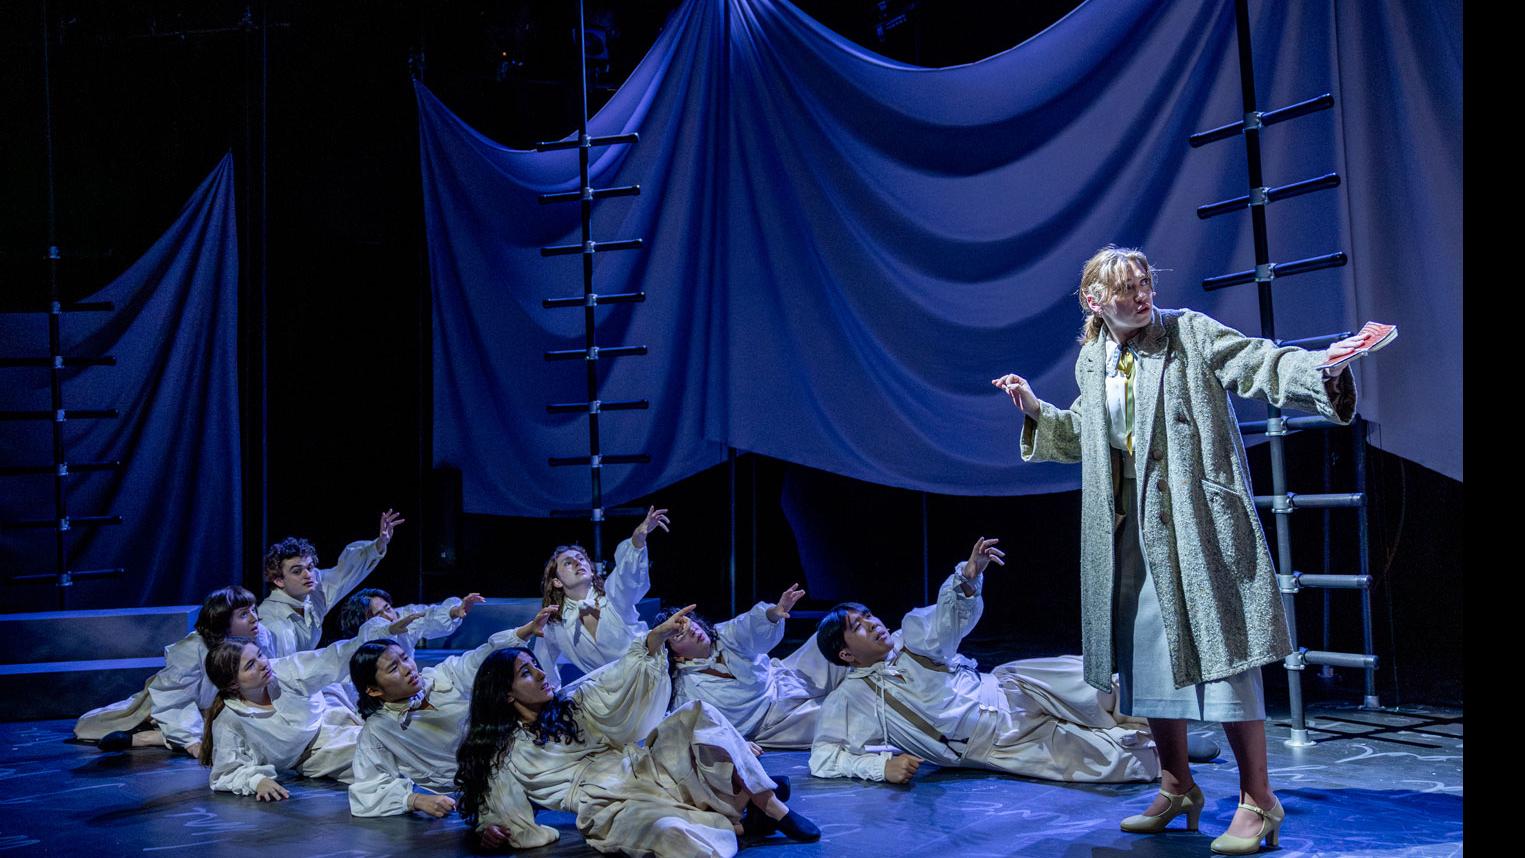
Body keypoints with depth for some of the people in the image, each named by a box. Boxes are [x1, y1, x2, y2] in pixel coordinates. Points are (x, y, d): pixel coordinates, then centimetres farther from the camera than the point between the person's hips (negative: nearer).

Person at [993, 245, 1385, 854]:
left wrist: (1320, 370, -32)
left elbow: (1261, 364, -14)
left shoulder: (1191, 334, -3)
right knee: (1148, 658, 12)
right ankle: (1177, 789, 28)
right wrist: (1035, 410, 18)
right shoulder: (1092, 361, 12)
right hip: (1132, 532, 6)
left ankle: (1257, 802, 5)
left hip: (1197, 524, -6)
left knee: (1220, 654, -7)